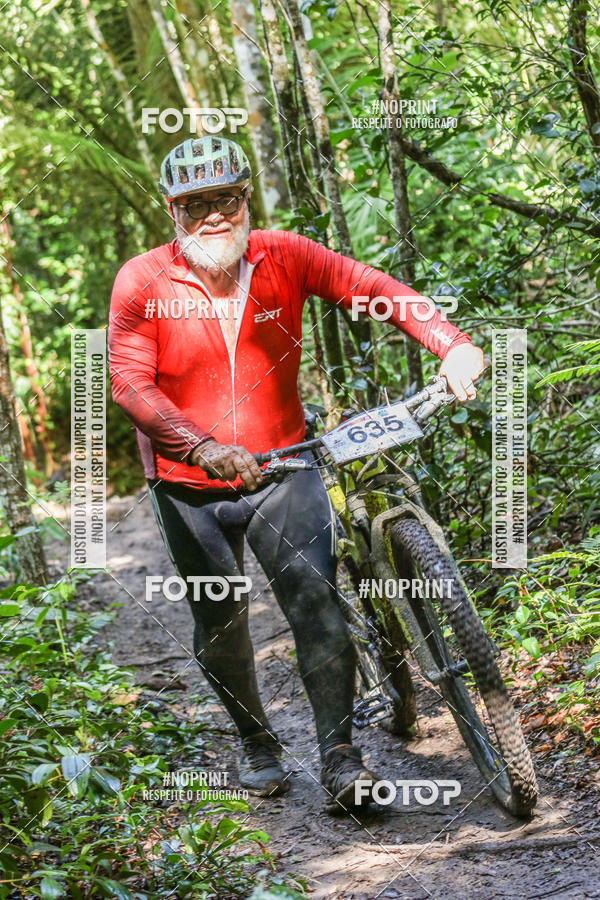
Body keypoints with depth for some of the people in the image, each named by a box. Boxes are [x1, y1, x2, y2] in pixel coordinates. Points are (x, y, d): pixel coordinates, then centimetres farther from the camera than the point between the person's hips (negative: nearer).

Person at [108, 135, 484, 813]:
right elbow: (129, 384, -17)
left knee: (315, 600, -17)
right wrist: (204, 448, -31)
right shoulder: (142, 282, -10)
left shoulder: (284, 258, -5)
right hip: (190, 487, 0)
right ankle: (256, 742, 33)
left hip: (281, 469, 0)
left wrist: (452, 345, -24)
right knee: (220, 627, 10)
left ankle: (339, 756, -12)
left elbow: (372, 288, -8)